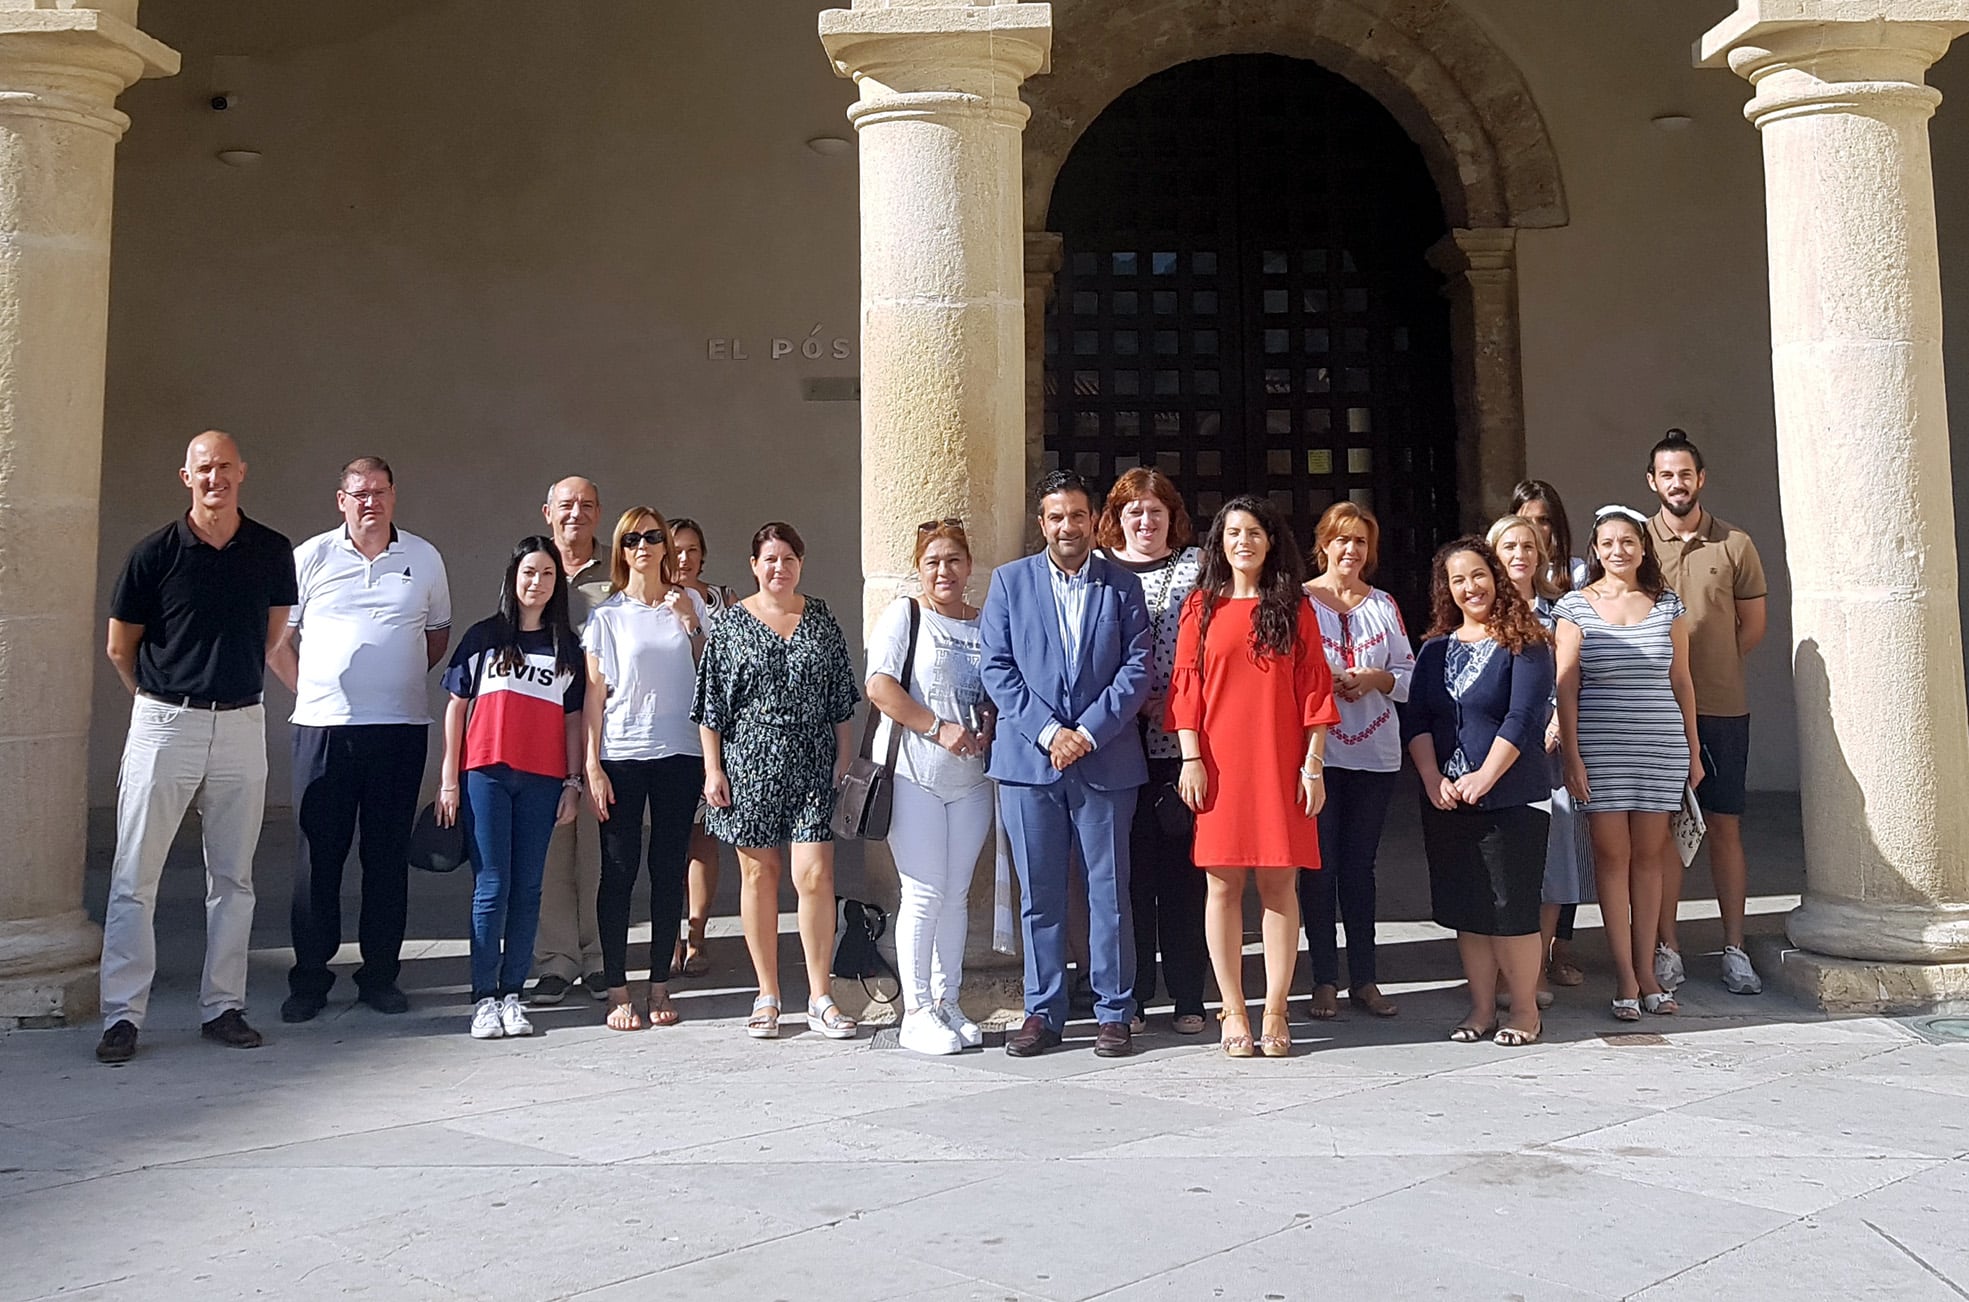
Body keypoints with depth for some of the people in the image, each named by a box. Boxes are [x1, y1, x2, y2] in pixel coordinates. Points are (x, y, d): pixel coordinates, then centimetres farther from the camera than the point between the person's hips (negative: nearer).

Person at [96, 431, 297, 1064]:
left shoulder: (273, 553, 2)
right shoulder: (154, 553, -5)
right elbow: (119, 647, 7)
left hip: (242, 723, 2)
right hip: (163, 724, -2)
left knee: (233, 877, 8)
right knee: (134, 877, -1)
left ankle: (223, 1006, 18)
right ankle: (123, 1014, 8)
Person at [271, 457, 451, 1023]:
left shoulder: (424, 558, 8)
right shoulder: (310, 557, 4)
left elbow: (438, 633, 19)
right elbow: (277, 639, 10)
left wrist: (400, 682, 10)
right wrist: (313, 691, 5)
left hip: (401, 727, 1)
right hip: (325, 726, -1)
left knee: (389, 854, 6)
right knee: (318, 853, 1)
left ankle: (380, 973, 16)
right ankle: (309, 977, 12)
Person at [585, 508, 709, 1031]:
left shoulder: (689, 603, 9)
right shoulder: (606, 615, 4)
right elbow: (595, 693, 2)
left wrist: (692, 625, -5)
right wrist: (592, 767, -4)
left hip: (680, 752, 2)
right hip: (622, 754, -1)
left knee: (669, 869, 5)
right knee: (620, 870, -1)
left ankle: (660, 986, 15)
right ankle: (617, 992, 6)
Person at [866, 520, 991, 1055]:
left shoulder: (987, 624, 13)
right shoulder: (903, 615, -1)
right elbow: (880, 688, -11)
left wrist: (989, 728, -4)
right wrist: (939, 728, -16)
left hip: (970, 779, 5)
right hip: (913, 775, -5)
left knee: (956, 893, 8)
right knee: (924, 893, -5)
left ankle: (947, 1004, 18)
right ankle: (916, 1012, 3)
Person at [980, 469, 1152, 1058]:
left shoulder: (1122, 585, 7)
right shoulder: (1010, 581, 7)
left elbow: (1138, 668, 0)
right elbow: (996, 668, 1)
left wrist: (1088, 732, -11)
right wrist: (1047, 731, -10)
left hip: (1106, 760, 0)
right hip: (1028, 760, 1)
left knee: (1109, 892, 4)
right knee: (1038, 894, 6)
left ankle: (1113, 1012, 15)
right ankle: (1043, 1011, 17)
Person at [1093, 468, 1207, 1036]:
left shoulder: (1196, 566, 9)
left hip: (1179, 740, 0)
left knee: (1181, 868, 3)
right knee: (1127, 867, 3)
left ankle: (1187, 998, 12)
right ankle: (1130, 996, 13)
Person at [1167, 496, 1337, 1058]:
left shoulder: (1294, 607, 8)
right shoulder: (1203, 606, 7)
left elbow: (1314, 687, 6)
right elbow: (1186, 685, 4)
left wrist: (1314, 763, -1)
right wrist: (1191, 758, -5)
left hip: (1281, 763, 0)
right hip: (1220, 762, 0)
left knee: (1278, 881, 1)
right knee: (1223, 882, 1)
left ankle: (1276, 1011, 8)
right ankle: (1233, 1011, 8)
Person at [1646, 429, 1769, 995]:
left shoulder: (1735, 545, 5)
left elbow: (1753, 624, 11)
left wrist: (1710, 669, 4)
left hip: (1722, 707, 1)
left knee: (1725, 825, 5)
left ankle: (1734, 949, 13)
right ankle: (1667, 948, 10)